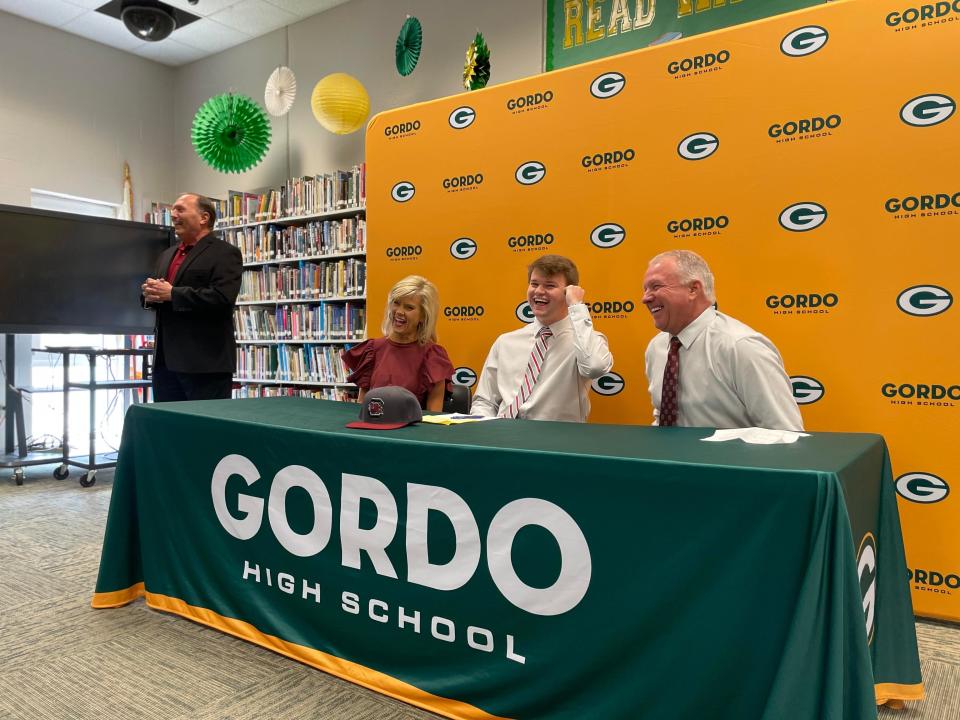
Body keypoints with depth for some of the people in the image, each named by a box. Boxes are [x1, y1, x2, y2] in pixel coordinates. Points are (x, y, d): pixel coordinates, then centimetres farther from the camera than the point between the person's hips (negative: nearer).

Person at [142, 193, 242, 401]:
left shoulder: (225, 253, -6)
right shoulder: (167, 255, 21)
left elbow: (221, 297, -20)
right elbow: (150, 296, 23)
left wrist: (172, 294, -16)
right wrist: (150, 293, -1)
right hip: (166, 360, 8)